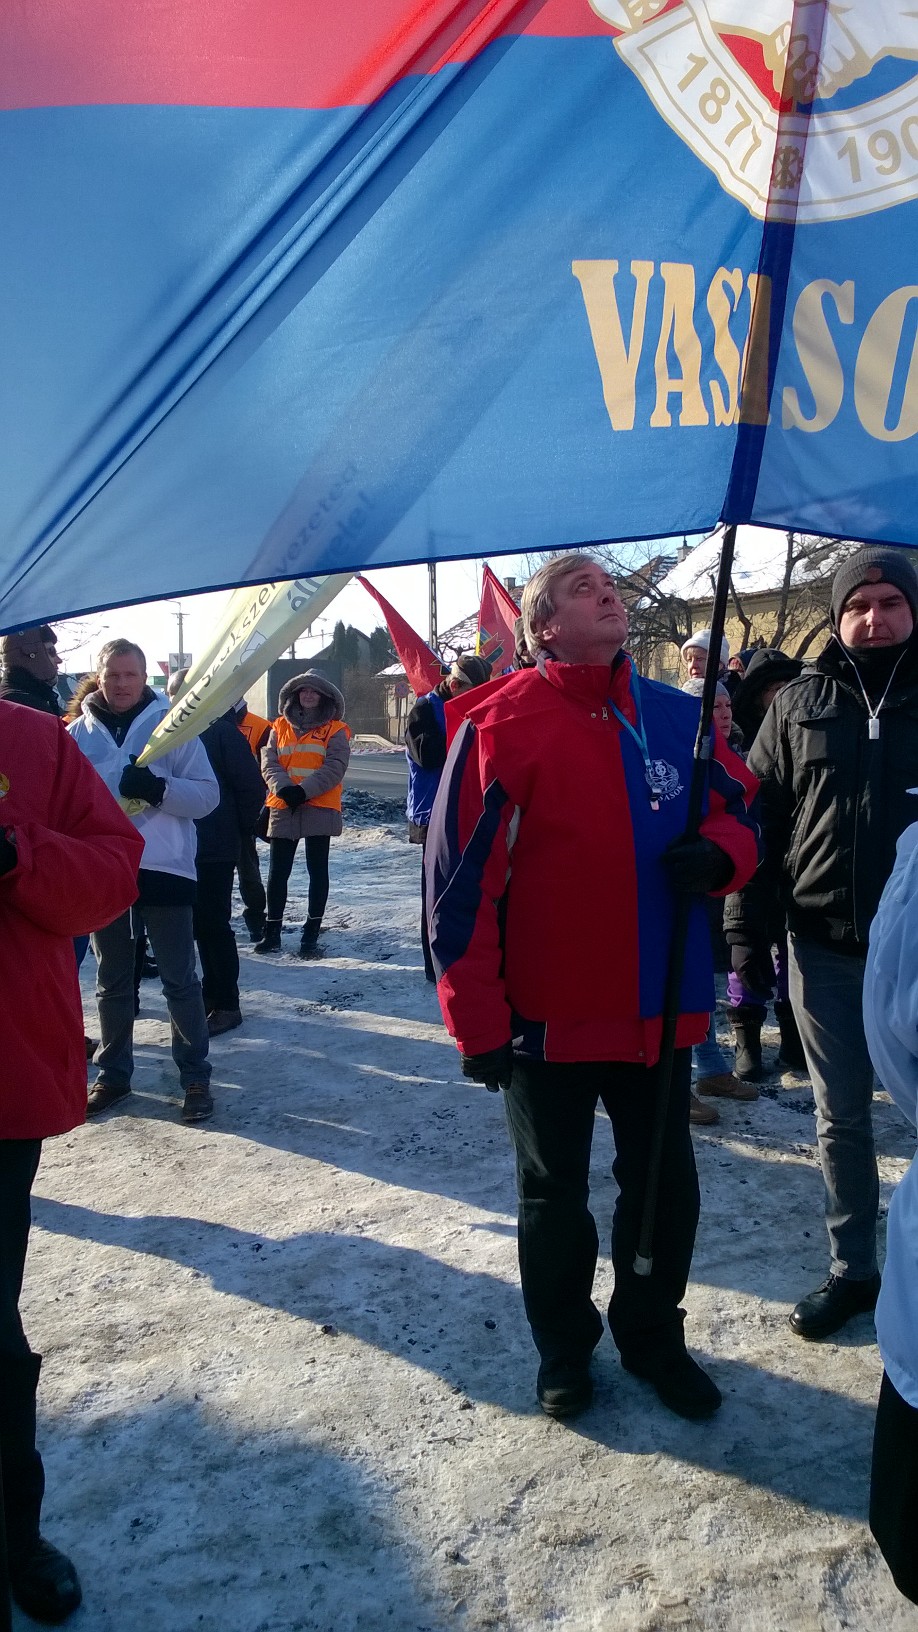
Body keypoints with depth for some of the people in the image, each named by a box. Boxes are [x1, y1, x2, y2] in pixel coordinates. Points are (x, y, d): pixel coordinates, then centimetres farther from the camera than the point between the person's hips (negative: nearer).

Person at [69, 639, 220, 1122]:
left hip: (163, 867, -3)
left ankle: (195, 1076, 15)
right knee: (112, 980, 15)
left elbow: (207, 795, -6)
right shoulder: (79, 732, 5)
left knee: (179, 979, 3)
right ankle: (113, 1073, 29)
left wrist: (159, 788, -24)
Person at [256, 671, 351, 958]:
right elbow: (269, 762, 2)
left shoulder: (335, 730, 3)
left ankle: (311, 935, 10)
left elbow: (334, 767, -8)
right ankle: (272, 932, 16)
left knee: (317, 871, 3)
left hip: (320, 808, -2)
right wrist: (283, 788, -17)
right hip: (282, 808, 3)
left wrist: (303, 791, -19)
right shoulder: (280, 727, 12)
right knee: (277, 872, 6)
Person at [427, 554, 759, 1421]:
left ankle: (652, 1333, 42)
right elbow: (461, 879, -14)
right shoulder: (500, 723, -12)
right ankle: (563, 1348, 39)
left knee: (665, 1184, 18)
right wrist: (478, 1022, -14)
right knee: (554, 1193, 16)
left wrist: (719, 854, -12)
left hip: (661, 1009, 4)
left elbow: (740, 811, 13)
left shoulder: (679, 717, 1)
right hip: (549, 1016, -3)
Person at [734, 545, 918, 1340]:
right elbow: (760, 815, 4)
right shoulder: (801, 703, 4)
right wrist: (750, 920, -1)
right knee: (842, 1119, 13)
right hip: (823, 948, 2)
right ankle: (851, 1270, 29)